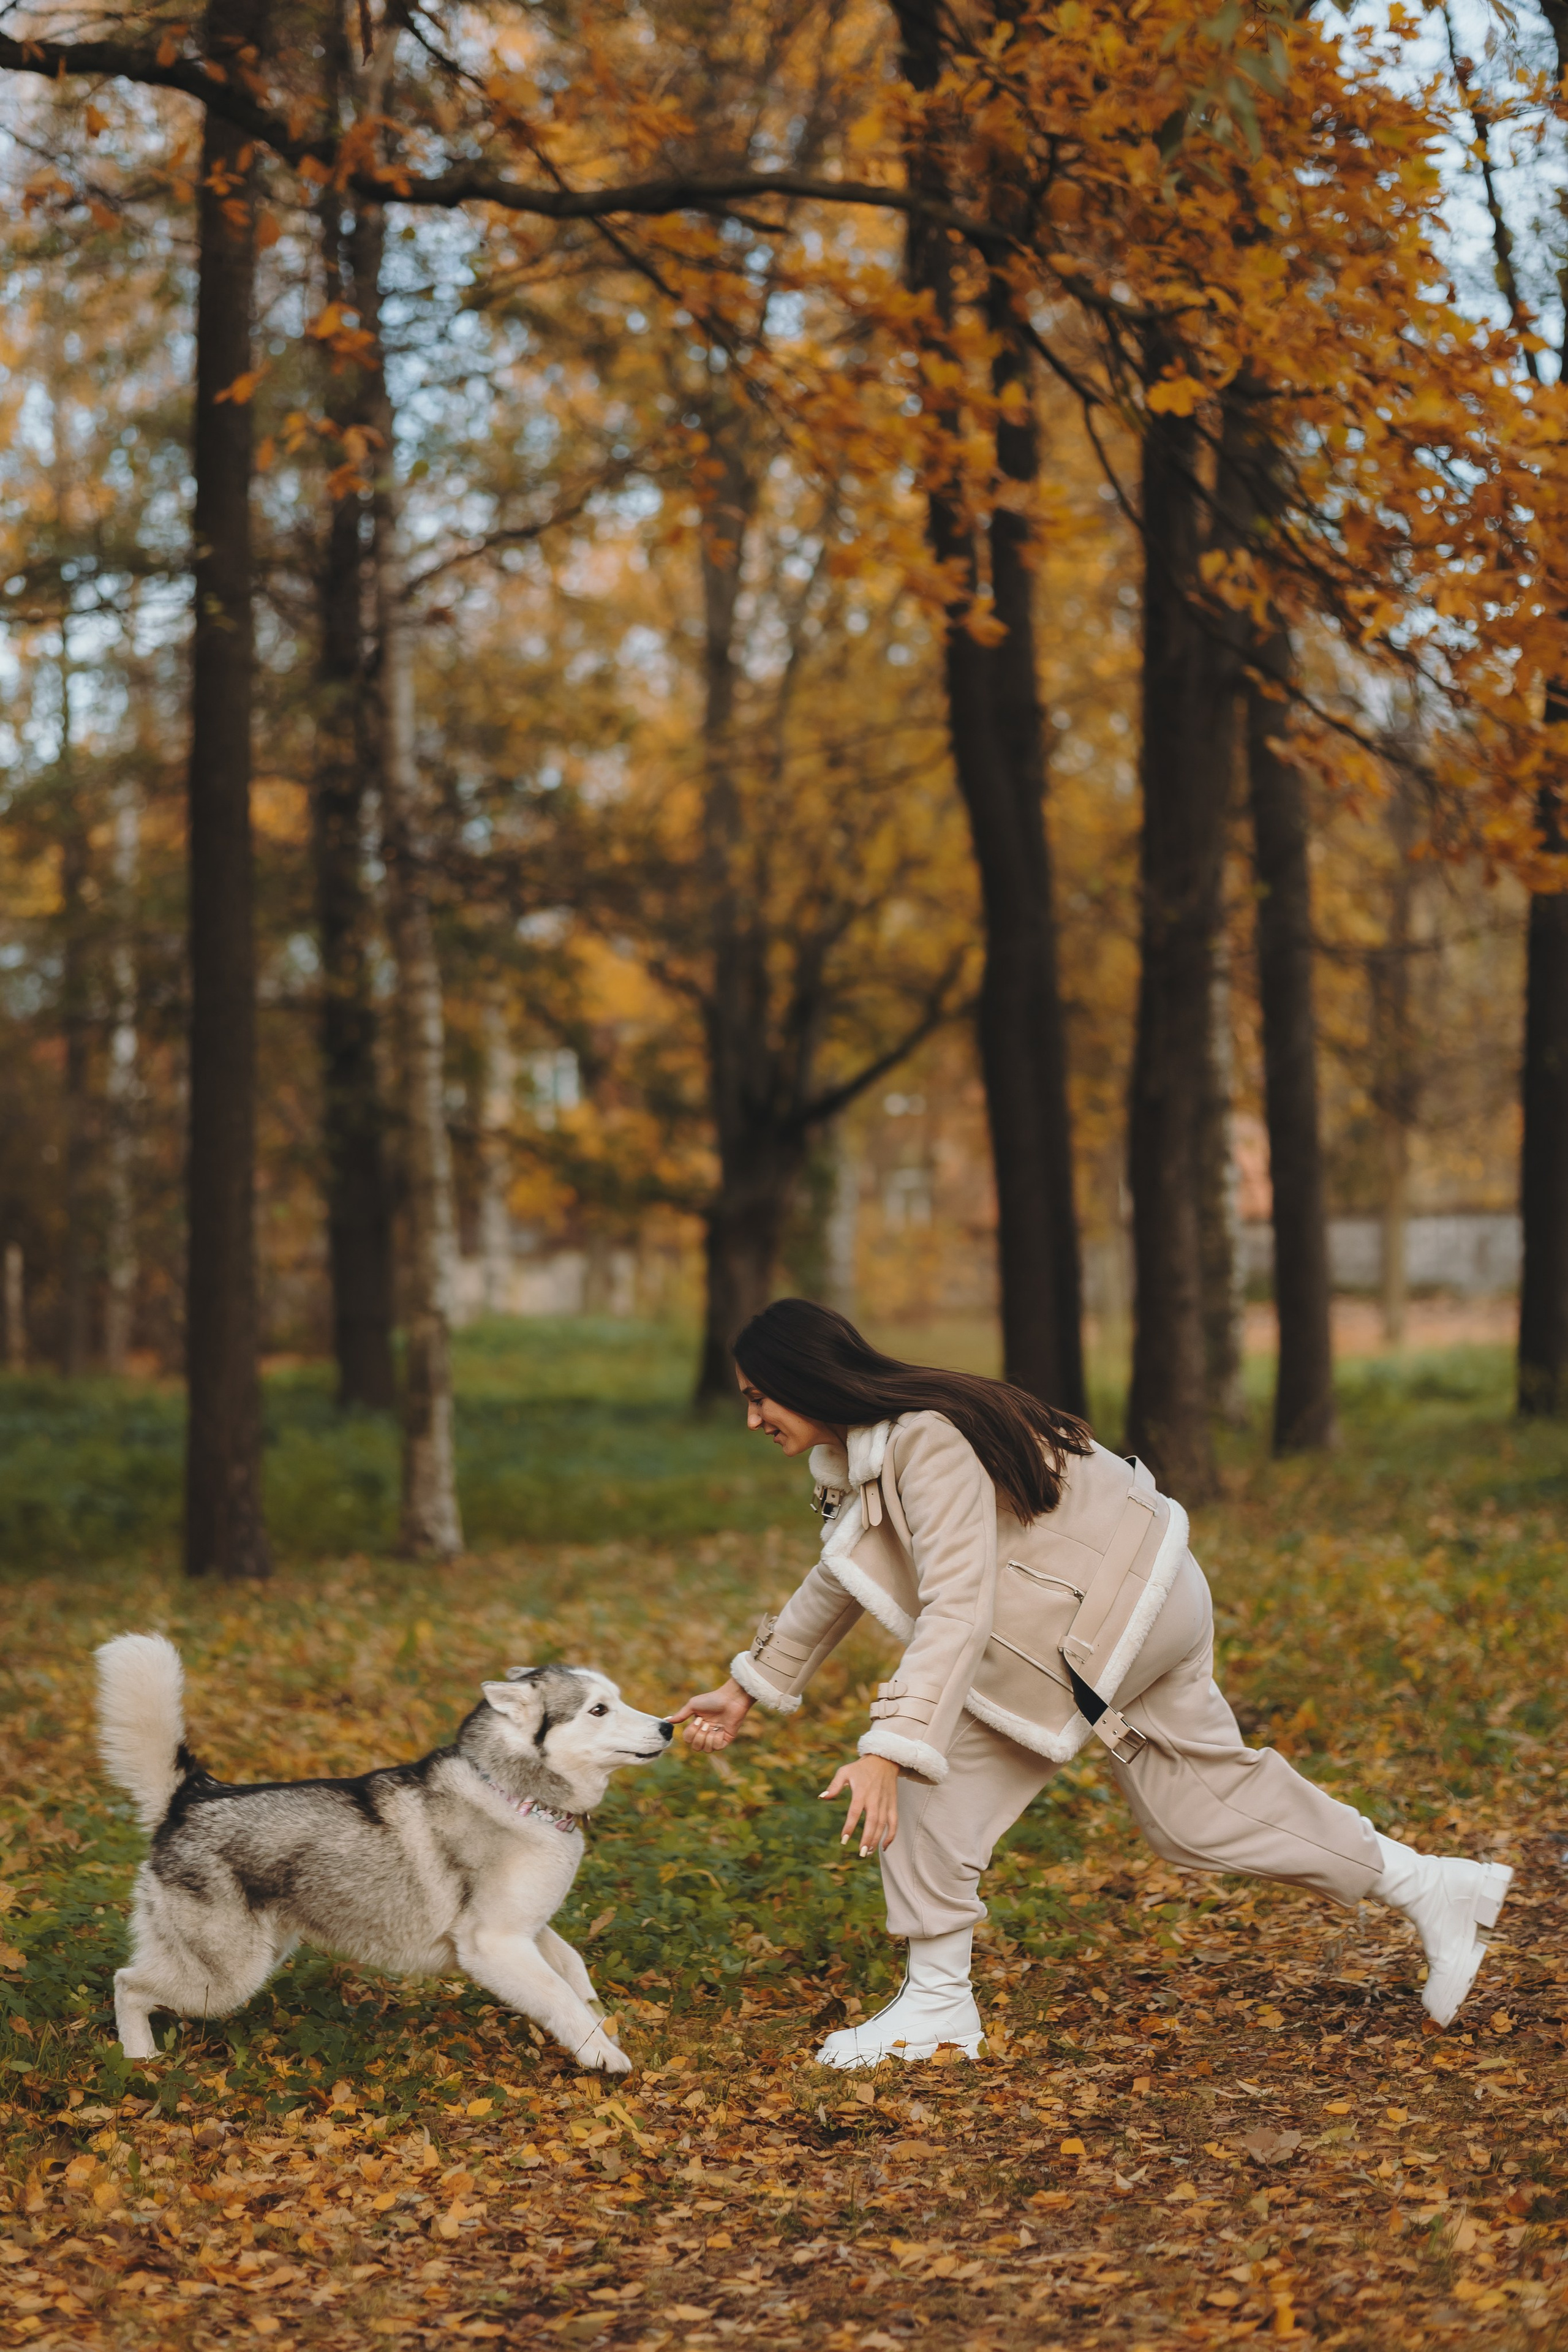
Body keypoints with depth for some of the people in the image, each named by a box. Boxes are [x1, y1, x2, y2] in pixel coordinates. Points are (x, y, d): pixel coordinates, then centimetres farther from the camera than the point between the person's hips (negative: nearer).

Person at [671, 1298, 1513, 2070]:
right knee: (1200, 1798, 16)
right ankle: (1433, 1889, 26)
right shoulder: (856, 1447, 5)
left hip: (1114, 1607, -10)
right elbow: (840, 1579, 20)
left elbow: (956, 1610, -35)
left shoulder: (928, 1443, -26)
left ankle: (938, 2002, -1)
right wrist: (749, 1687, 22)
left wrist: (889, 1751, -41)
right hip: (1145, 1598, 10)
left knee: (940, 1757, -11)